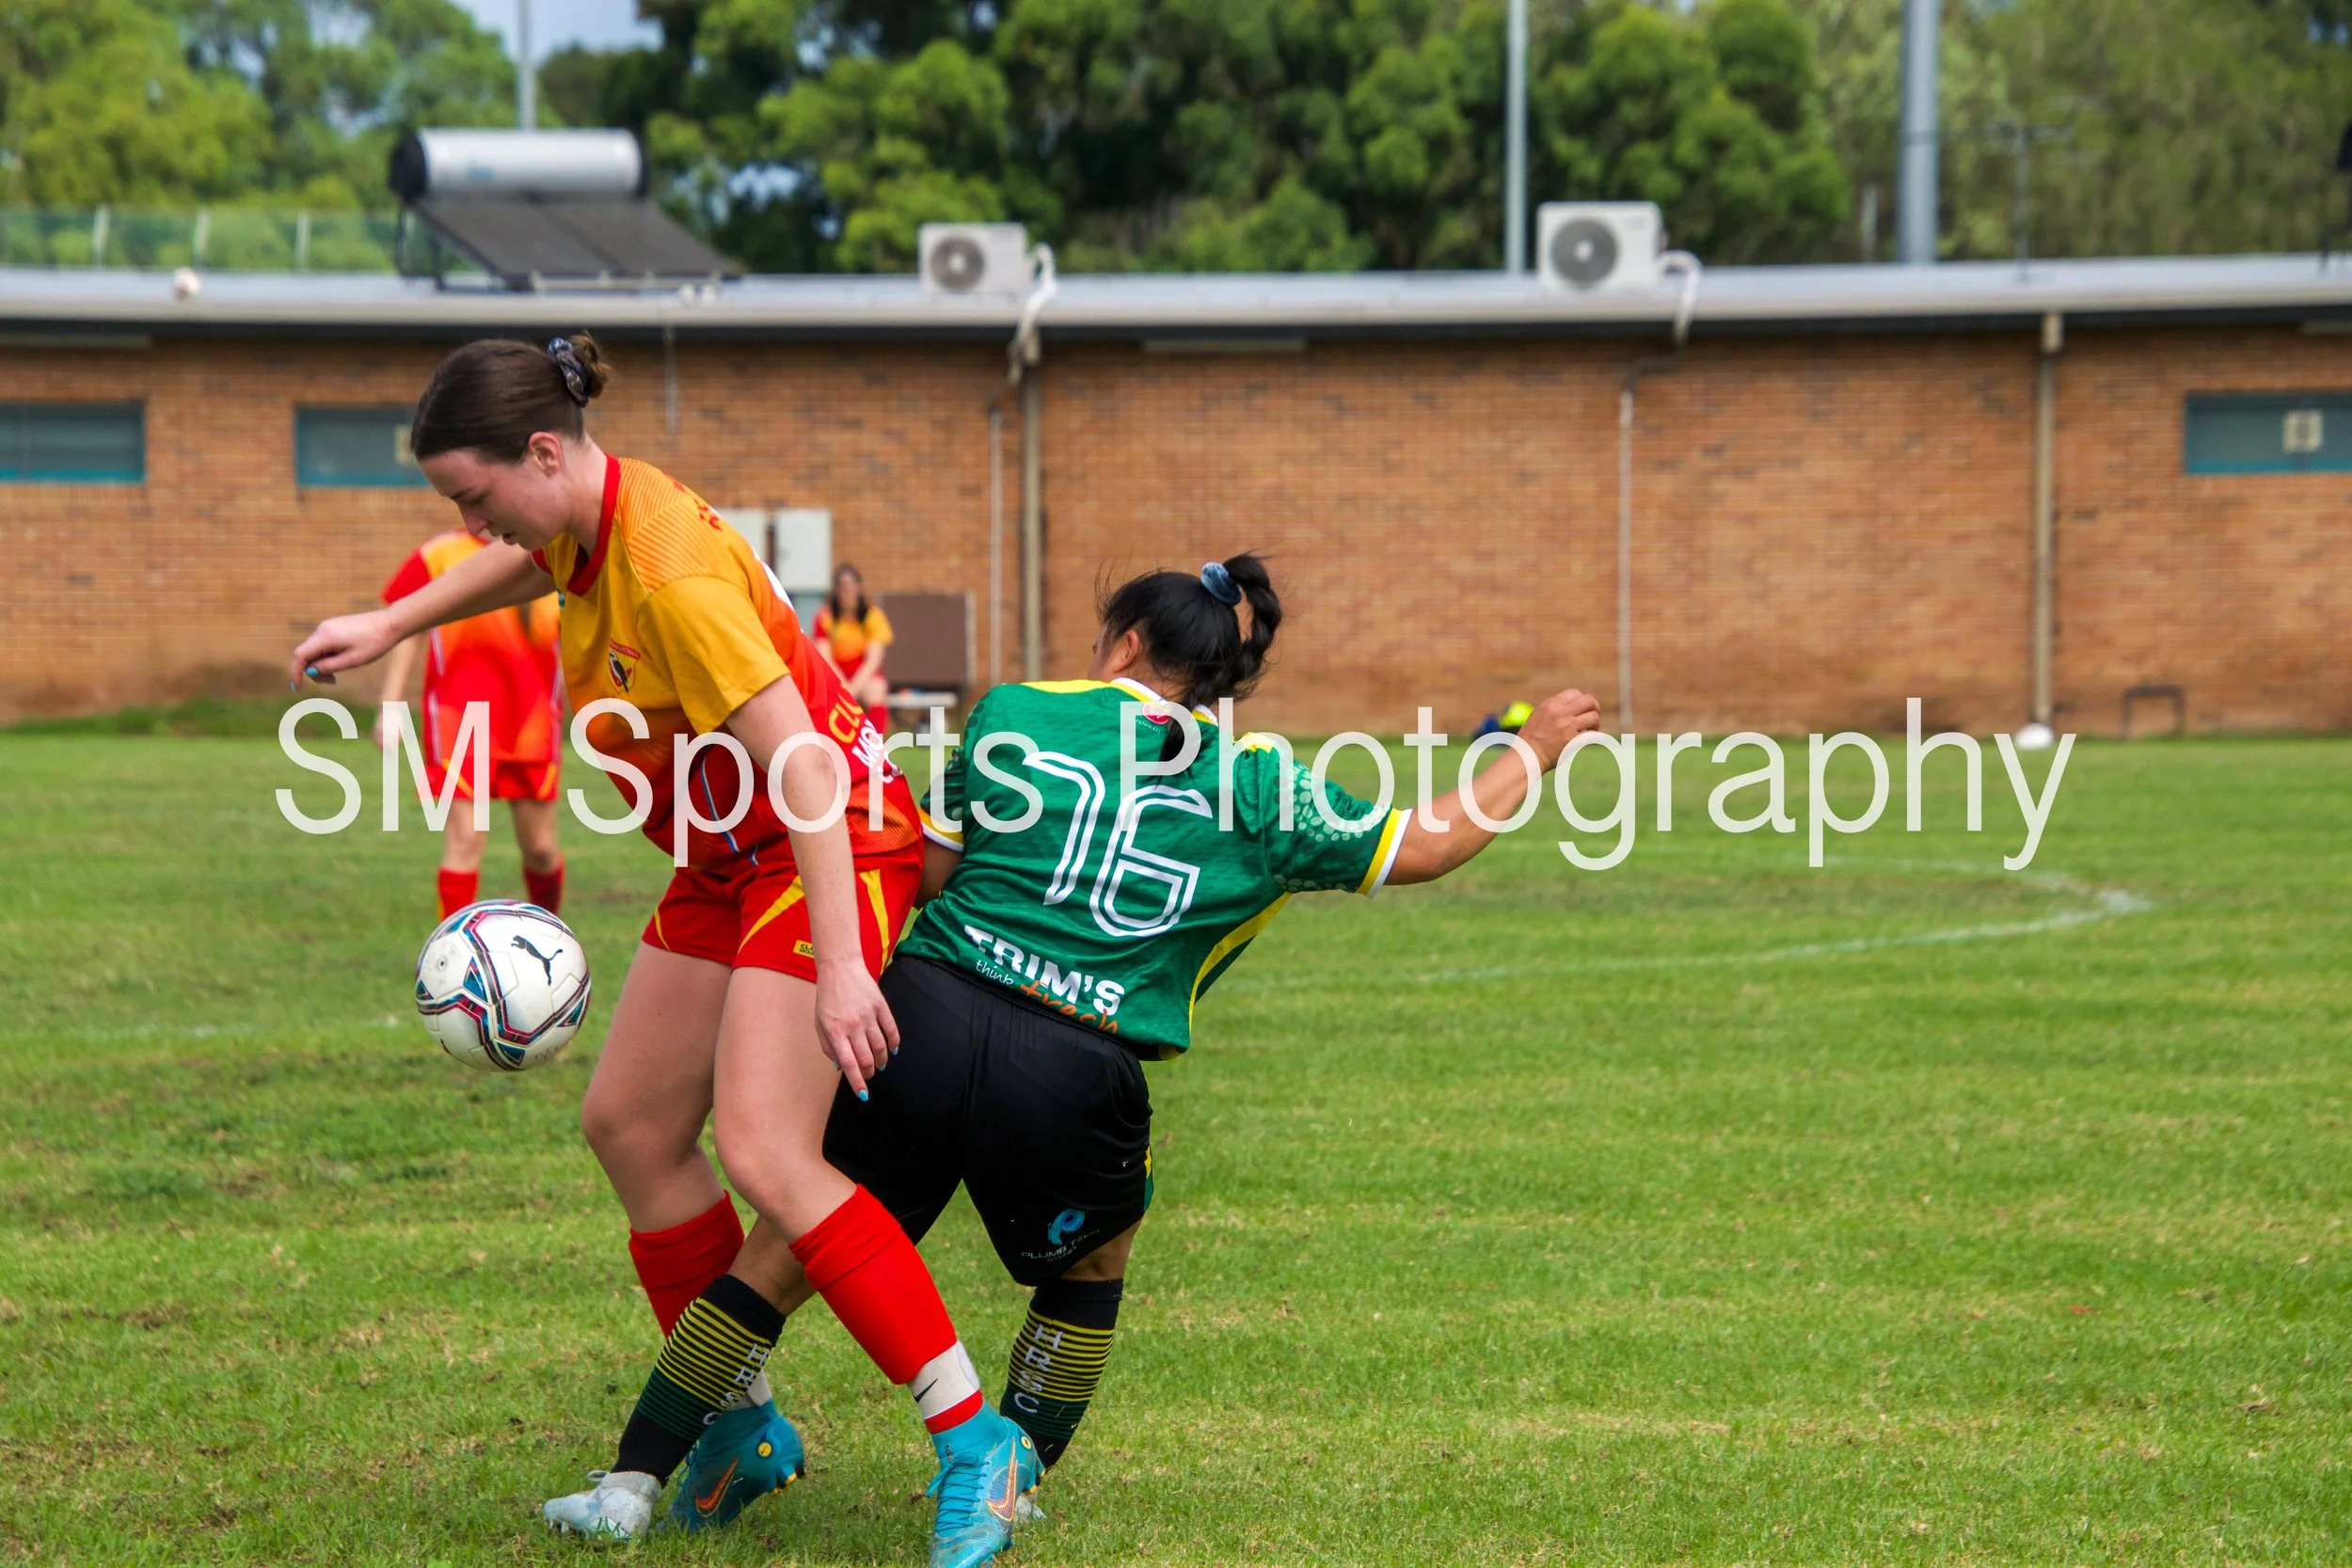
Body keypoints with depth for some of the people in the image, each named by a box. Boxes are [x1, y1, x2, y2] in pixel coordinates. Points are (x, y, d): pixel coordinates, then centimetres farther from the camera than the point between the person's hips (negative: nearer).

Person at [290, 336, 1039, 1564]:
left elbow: (804, 764, -31)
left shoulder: (672, 576, -28)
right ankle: (743, 1431, 19)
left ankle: (977, 1447, -17)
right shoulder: (584, 521, 1)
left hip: (831, 852, -10)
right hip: (732, 861, 10)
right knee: (627, 1124, 10)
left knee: (765, 1156, -21)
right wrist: (392, 625, 30)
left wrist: (840, 967, -34)